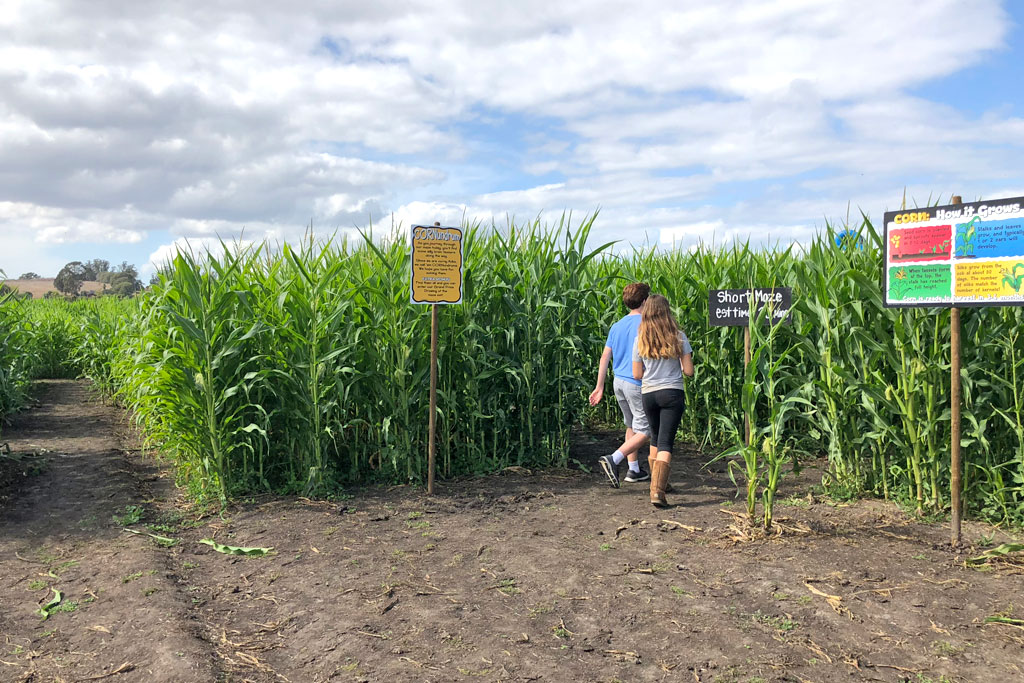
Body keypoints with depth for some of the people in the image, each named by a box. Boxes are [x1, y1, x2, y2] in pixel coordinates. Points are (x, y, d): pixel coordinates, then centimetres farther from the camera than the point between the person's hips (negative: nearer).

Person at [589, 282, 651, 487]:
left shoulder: (616, 327, 9)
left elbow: (605, 357, 7)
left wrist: (599, 387, 10)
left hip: (618, 382, 8)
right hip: (638, 384, -8)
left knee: (631, 426, 21)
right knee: (645, 431, -2)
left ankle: (634, 470, 27)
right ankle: (613, 459, -19)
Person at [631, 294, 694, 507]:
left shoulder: (640, 341, -1)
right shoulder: (678, 337, -5)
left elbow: (637, 375, 1)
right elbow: (689, 371, -5)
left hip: (648, 394, 2)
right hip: (672, 393, -2)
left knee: (656, 438, 22)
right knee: (665, 443, -3)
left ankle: (657, 482, 34)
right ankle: (657, 490, -14)